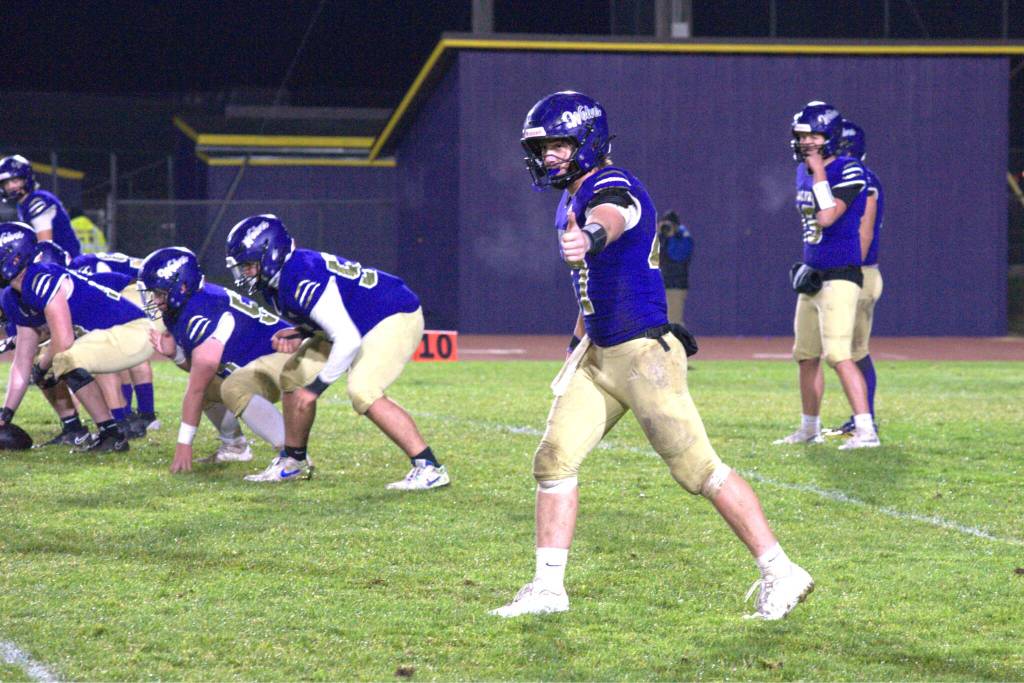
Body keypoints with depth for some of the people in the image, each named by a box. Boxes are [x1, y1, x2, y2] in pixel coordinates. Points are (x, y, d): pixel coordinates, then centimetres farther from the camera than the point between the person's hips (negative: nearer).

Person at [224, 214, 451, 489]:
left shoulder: (300, 280, -31)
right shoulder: (274, 283, 0)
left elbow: (348, 340, -32)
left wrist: (317, 387, -24)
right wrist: (298, 337, -7)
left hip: (396, 318, -11)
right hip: (361, 324, 11)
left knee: (362, 392, -29)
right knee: (295, 375, 9)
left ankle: (429, 468, -26)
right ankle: (294, 459, 27)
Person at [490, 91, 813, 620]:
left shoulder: (609, 188, -16)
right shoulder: (570, 200, 14)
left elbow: (609, 221, -43)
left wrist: (588, 239, -65)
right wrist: (578, 344, 29)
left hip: (643, 353, -9)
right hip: (598, 356, 10)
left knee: (697, 468, -8)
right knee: (554, 460, 4)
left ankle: (781, 575, -3)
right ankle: (548, 587, 11)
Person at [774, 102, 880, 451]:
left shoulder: (849, 171, -13)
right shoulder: (804, 172, 11)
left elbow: (826, 217, -24)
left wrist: (820, 173, -19)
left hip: (840, 276, -9)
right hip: (812, 276, 9)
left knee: (839, 355, -18)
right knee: (806, 356, 14)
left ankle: (866, 431, -21)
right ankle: (809, 429, 27)